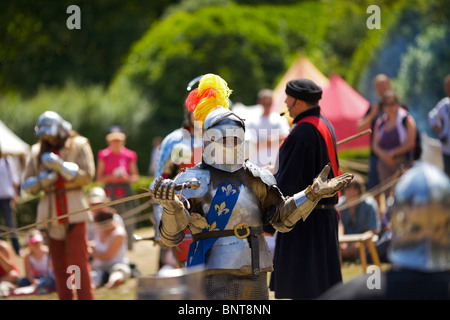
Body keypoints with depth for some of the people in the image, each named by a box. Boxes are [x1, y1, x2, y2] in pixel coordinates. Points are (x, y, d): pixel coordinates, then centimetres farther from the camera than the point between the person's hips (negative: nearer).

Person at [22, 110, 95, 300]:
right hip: (51, 212, 4)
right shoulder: (38, 151, 13)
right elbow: (27, 185, 12)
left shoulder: (79, 145, 3)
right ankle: (65, 299, 7)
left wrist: (60, 166, -16)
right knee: (59, 263, 3)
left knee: (78, 260, -11)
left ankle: (85, 298, -9)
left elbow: (87, 176, -7)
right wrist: (41, 181, -10)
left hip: (74, 211, -4)